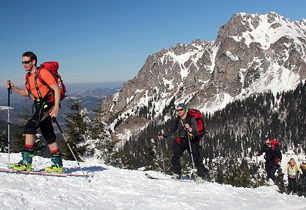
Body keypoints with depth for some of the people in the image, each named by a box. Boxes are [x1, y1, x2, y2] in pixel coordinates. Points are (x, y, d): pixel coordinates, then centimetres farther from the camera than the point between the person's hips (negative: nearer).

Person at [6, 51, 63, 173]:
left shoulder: (42, 72, -11)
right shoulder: (28, 76, 14)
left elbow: (56, 89, -14)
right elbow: (26, 92, 26)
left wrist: (56, 107, -23)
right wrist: (13, 88, 10)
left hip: (47, 105, -9)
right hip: (39, 107, 9)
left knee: (29, 127, -19)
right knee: (48, 136, 9)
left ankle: (26, 162, -18)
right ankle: (58, 164, 15)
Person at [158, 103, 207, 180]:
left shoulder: (191, 119, -13)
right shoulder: (178, 120, 4)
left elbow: (195, 131, -23)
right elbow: (173, 130, 17)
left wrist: (190, 129, -43)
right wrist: (164, 136, 12)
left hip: (192, 140, -5)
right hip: (181, 140, 6)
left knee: (196, 158, -8)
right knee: (175, 156, -4)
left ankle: (201, 175, 1)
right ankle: (177, 174, 5)